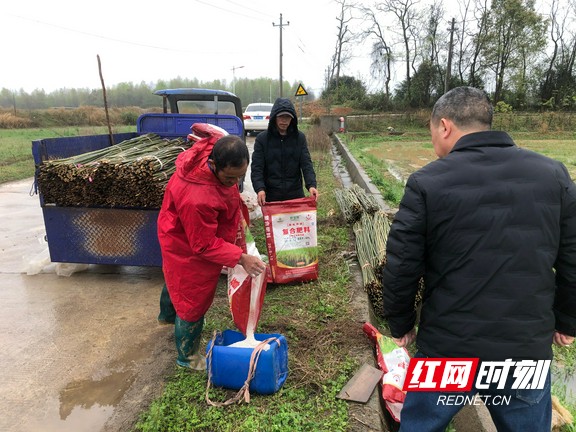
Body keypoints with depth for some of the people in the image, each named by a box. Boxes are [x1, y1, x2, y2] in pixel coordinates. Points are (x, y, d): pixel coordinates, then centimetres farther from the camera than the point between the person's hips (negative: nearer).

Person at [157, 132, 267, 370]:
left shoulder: (216, 148, -21)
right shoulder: (196, 198, -45)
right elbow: (205, 245, -32)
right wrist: (241, 258, -34)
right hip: (188, 248, -9)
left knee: (176, 278, 34)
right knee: (193, 301, 8)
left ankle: (167, 314, 65)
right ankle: (187, 357, 34)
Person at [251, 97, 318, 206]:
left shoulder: (300, 138, 2)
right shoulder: (262, 138, -3)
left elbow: (306, 163, -4)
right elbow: (256, 167, -7)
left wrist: (311, 185, -22)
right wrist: (259, 188, -24)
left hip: (295, 194, 1)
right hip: (271, 196, -1)